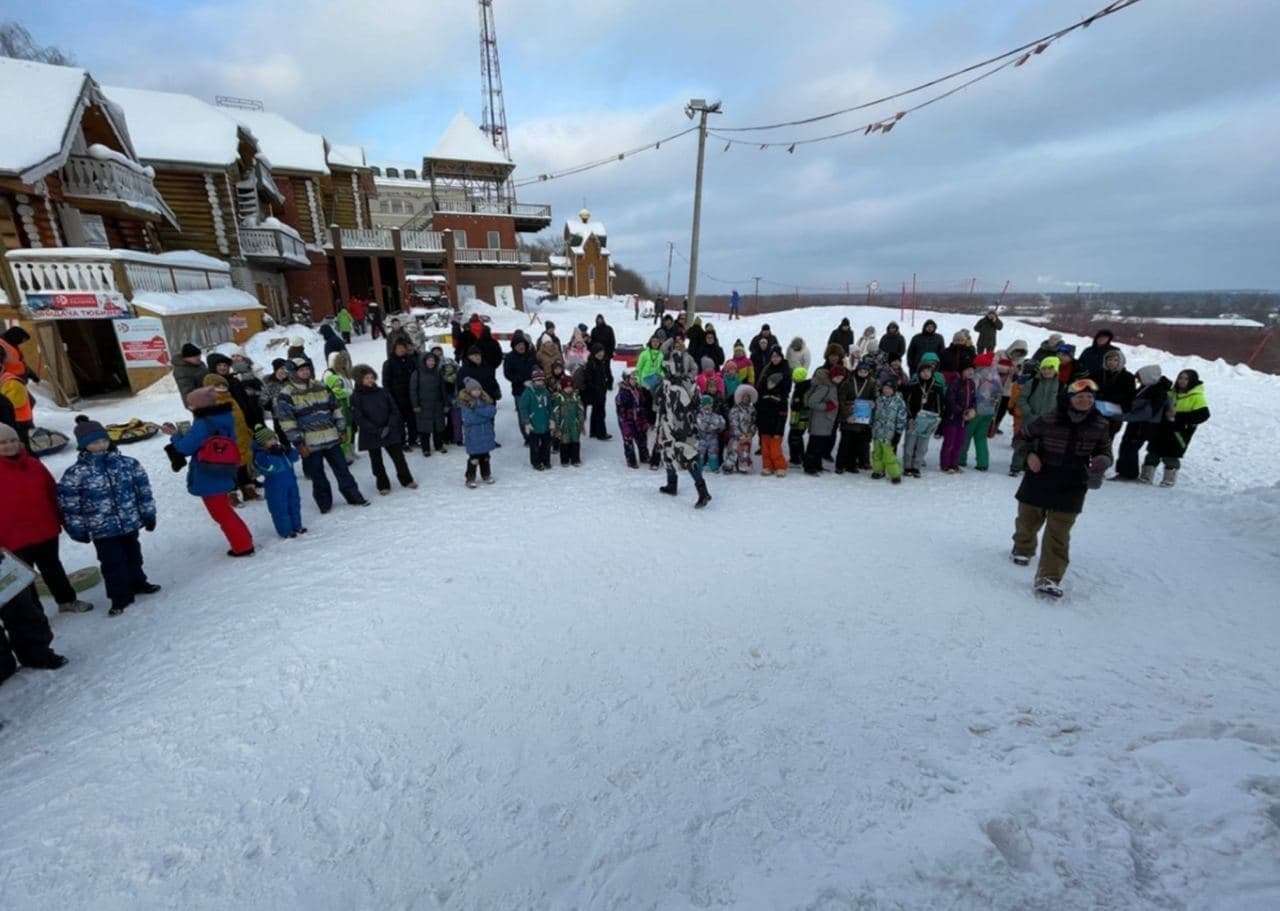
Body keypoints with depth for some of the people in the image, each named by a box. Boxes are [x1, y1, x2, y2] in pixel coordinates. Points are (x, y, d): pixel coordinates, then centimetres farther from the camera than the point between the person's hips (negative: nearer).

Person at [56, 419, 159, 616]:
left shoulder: (128, 463, -3)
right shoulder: (75, 473, -10)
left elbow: (144, 490, 4)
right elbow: (69, 504, -6)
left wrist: (148, 514, 5)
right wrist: (78, 529, -5)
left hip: (130, 523, 3)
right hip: (102, 529, -2)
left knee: (133, 556, 19)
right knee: (112, 563, 4)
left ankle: (138, 583, 39)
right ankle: (121, 597, 16)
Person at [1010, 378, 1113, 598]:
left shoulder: (1100, 425, -1)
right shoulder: (1049, 419, -10)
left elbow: (1105, 453, 11)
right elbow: (1021, 437, 1)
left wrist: (1101, 461, -12)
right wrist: (1029, 454, -17)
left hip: (1071, 485, 1)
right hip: (1039, 478, -1)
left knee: (1058, 533, -5)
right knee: (1028, 520, 15)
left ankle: (1049, 578, -3)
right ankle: (1023, 549, 46)